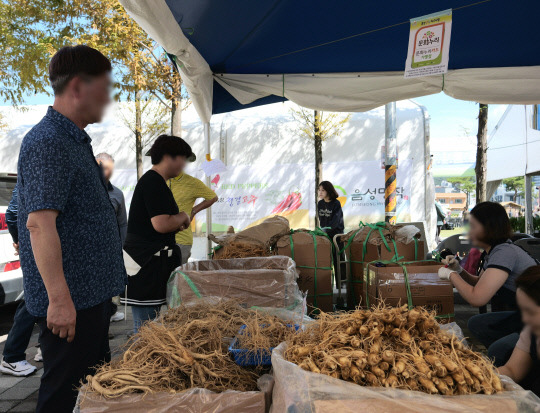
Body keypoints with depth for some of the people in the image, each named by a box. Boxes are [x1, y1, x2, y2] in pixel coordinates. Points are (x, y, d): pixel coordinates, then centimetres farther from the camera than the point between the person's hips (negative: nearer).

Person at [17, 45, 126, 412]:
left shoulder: (76, 140, 14)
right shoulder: (48, 142, -17)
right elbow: (39, 223, -25)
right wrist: (59, 298, -26)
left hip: (93, 292, 10)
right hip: (69, 300, -10)